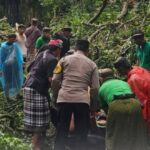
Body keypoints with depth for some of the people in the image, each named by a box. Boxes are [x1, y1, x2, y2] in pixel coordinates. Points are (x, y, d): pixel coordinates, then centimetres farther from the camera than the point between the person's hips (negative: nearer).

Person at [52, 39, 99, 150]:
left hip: (64, 99, 1)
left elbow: (55, 81, 5)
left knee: (61, 131, 10)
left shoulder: (64, 60, 10)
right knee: (81, 133, 8)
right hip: (82, 100, -1)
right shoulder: (92, 64, 10)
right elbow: (95, 88, 6)